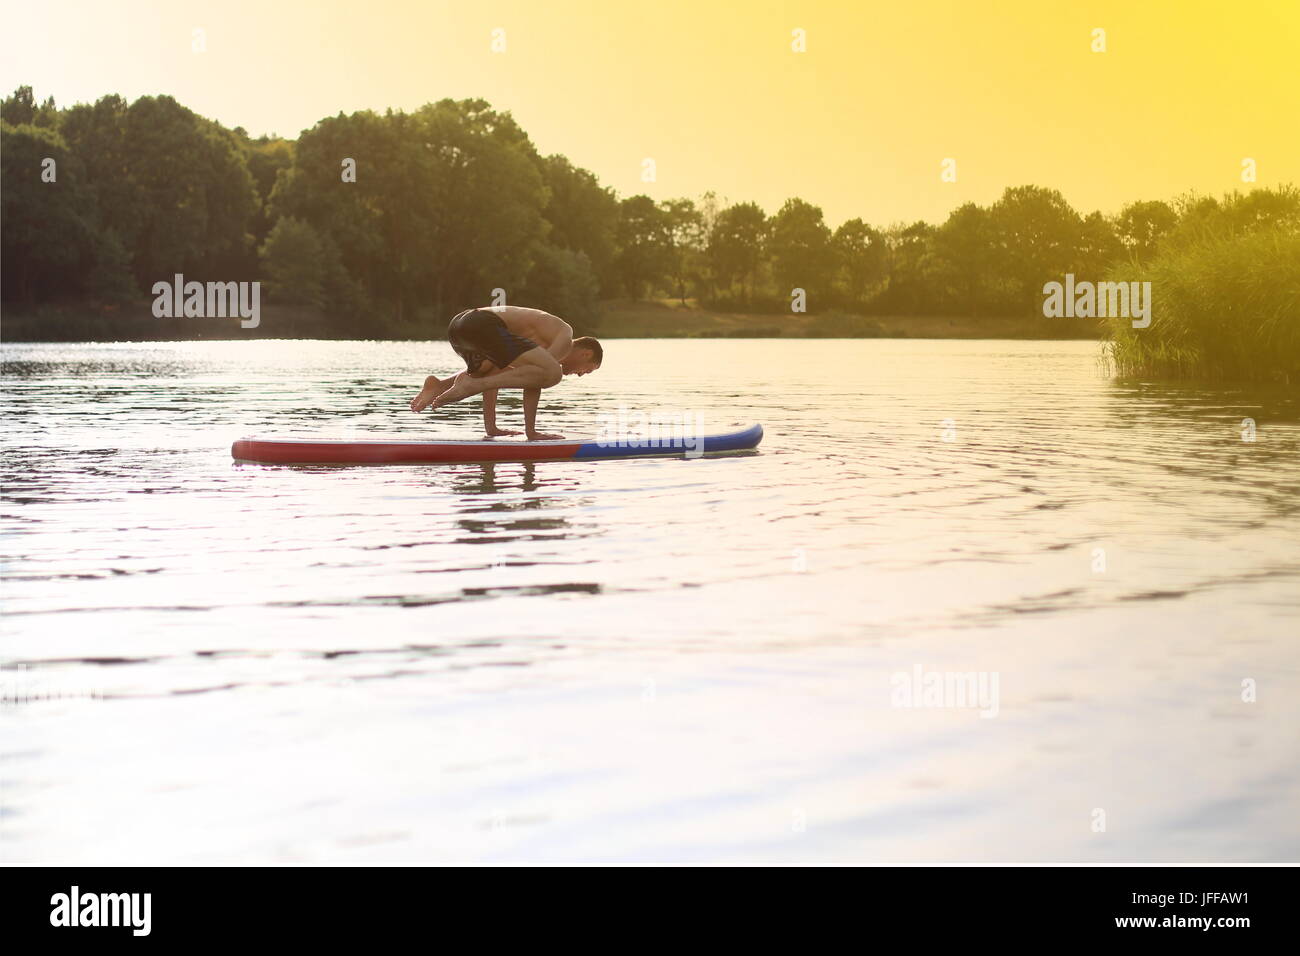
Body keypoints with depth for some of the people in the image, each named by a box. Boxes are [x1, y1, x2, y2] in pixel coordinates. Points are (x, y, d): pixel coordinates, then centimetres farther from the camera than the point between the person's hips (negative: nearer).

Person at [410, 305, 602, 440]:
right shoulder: (565, 337, 7)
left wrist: (490, 427, 30)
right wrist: (530, 431, -1)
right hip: (484, 325, -10)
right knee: (551, 373, -17)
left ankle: (441, 385, 14)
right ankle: (470, 385, -19)